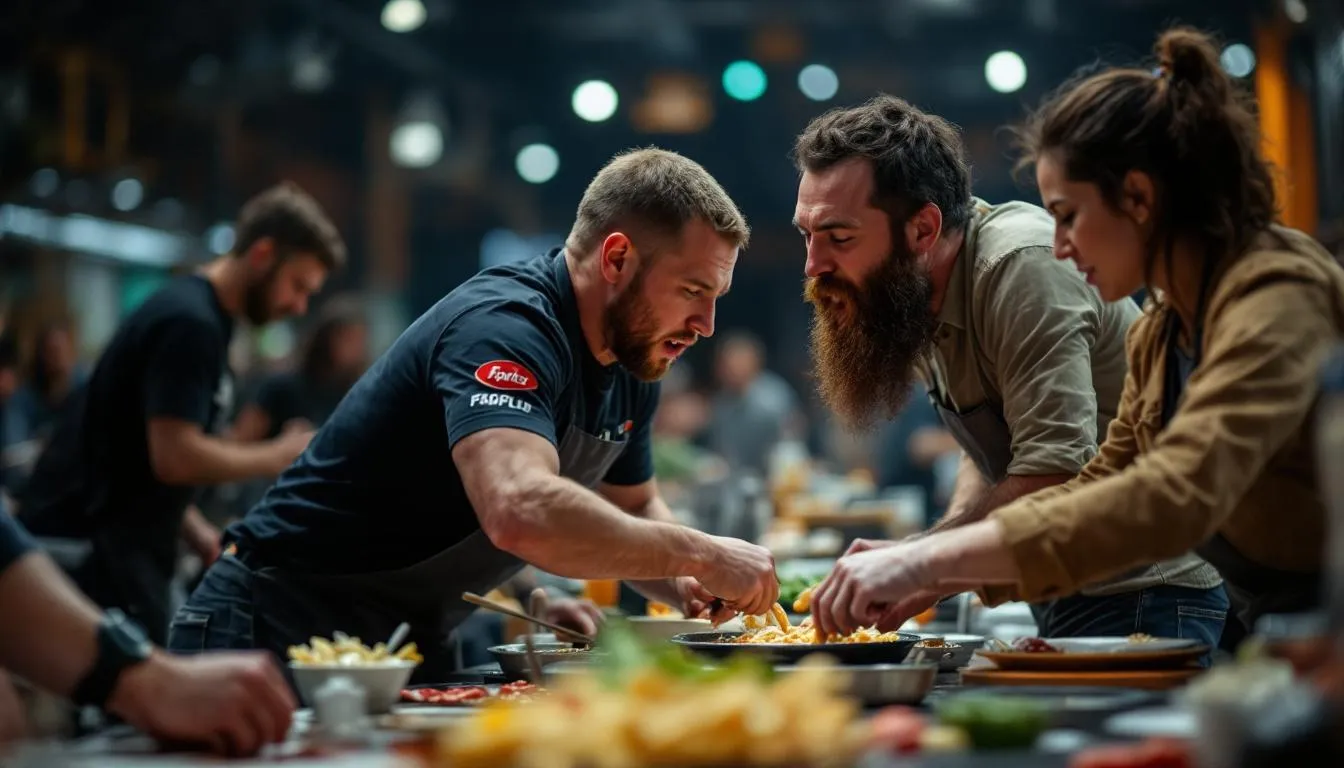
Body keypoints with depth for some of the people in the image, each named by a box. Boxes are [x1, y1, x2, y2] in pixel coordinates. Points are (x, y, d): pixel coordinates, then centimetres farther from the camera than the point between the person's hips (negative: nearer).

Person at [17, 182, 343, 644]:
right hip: (88, 550, -10)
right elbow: (174, 458, -23)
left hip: (118, 550, 10)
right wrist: (279, 456, -11)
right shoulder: (189, 323, -16)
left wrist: (198, 533, 9)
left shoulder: (203, 316, 14)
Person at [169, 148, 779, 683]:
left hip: (414, 646, 9)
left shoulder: (633, 368, 4)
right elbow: (523, 513, -42)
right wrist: (697, 554, -30)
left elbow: (633, 510, 20)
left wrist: (691, 591, -2)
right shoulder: (505, 325, -25)